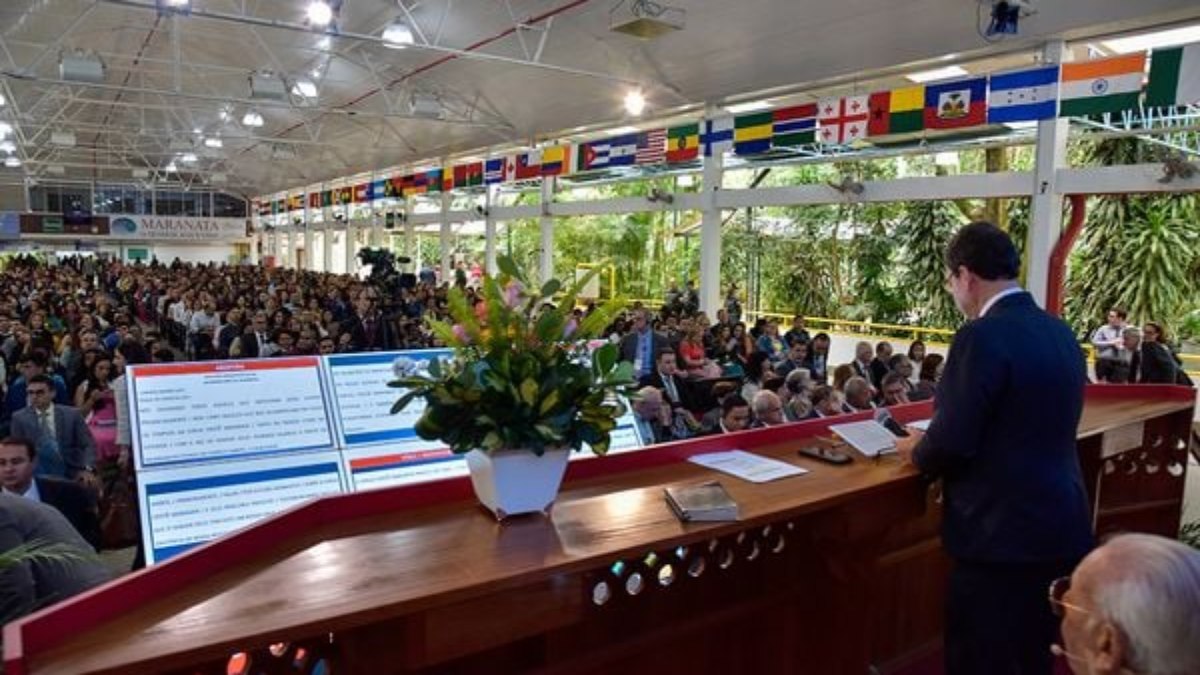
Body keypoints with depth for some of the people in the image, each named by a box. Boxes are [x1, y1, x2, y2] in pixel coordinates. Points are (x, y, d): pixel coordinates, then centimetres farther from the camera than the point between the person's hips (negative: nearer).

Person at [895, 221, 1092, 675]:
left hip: (1004, 532, -8)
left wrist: (916, 452, 1)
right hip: (1060, 525, 9)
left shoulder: (983, 336, -20)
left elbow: (952, 442, -21)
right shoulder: (1059, 332, 7)